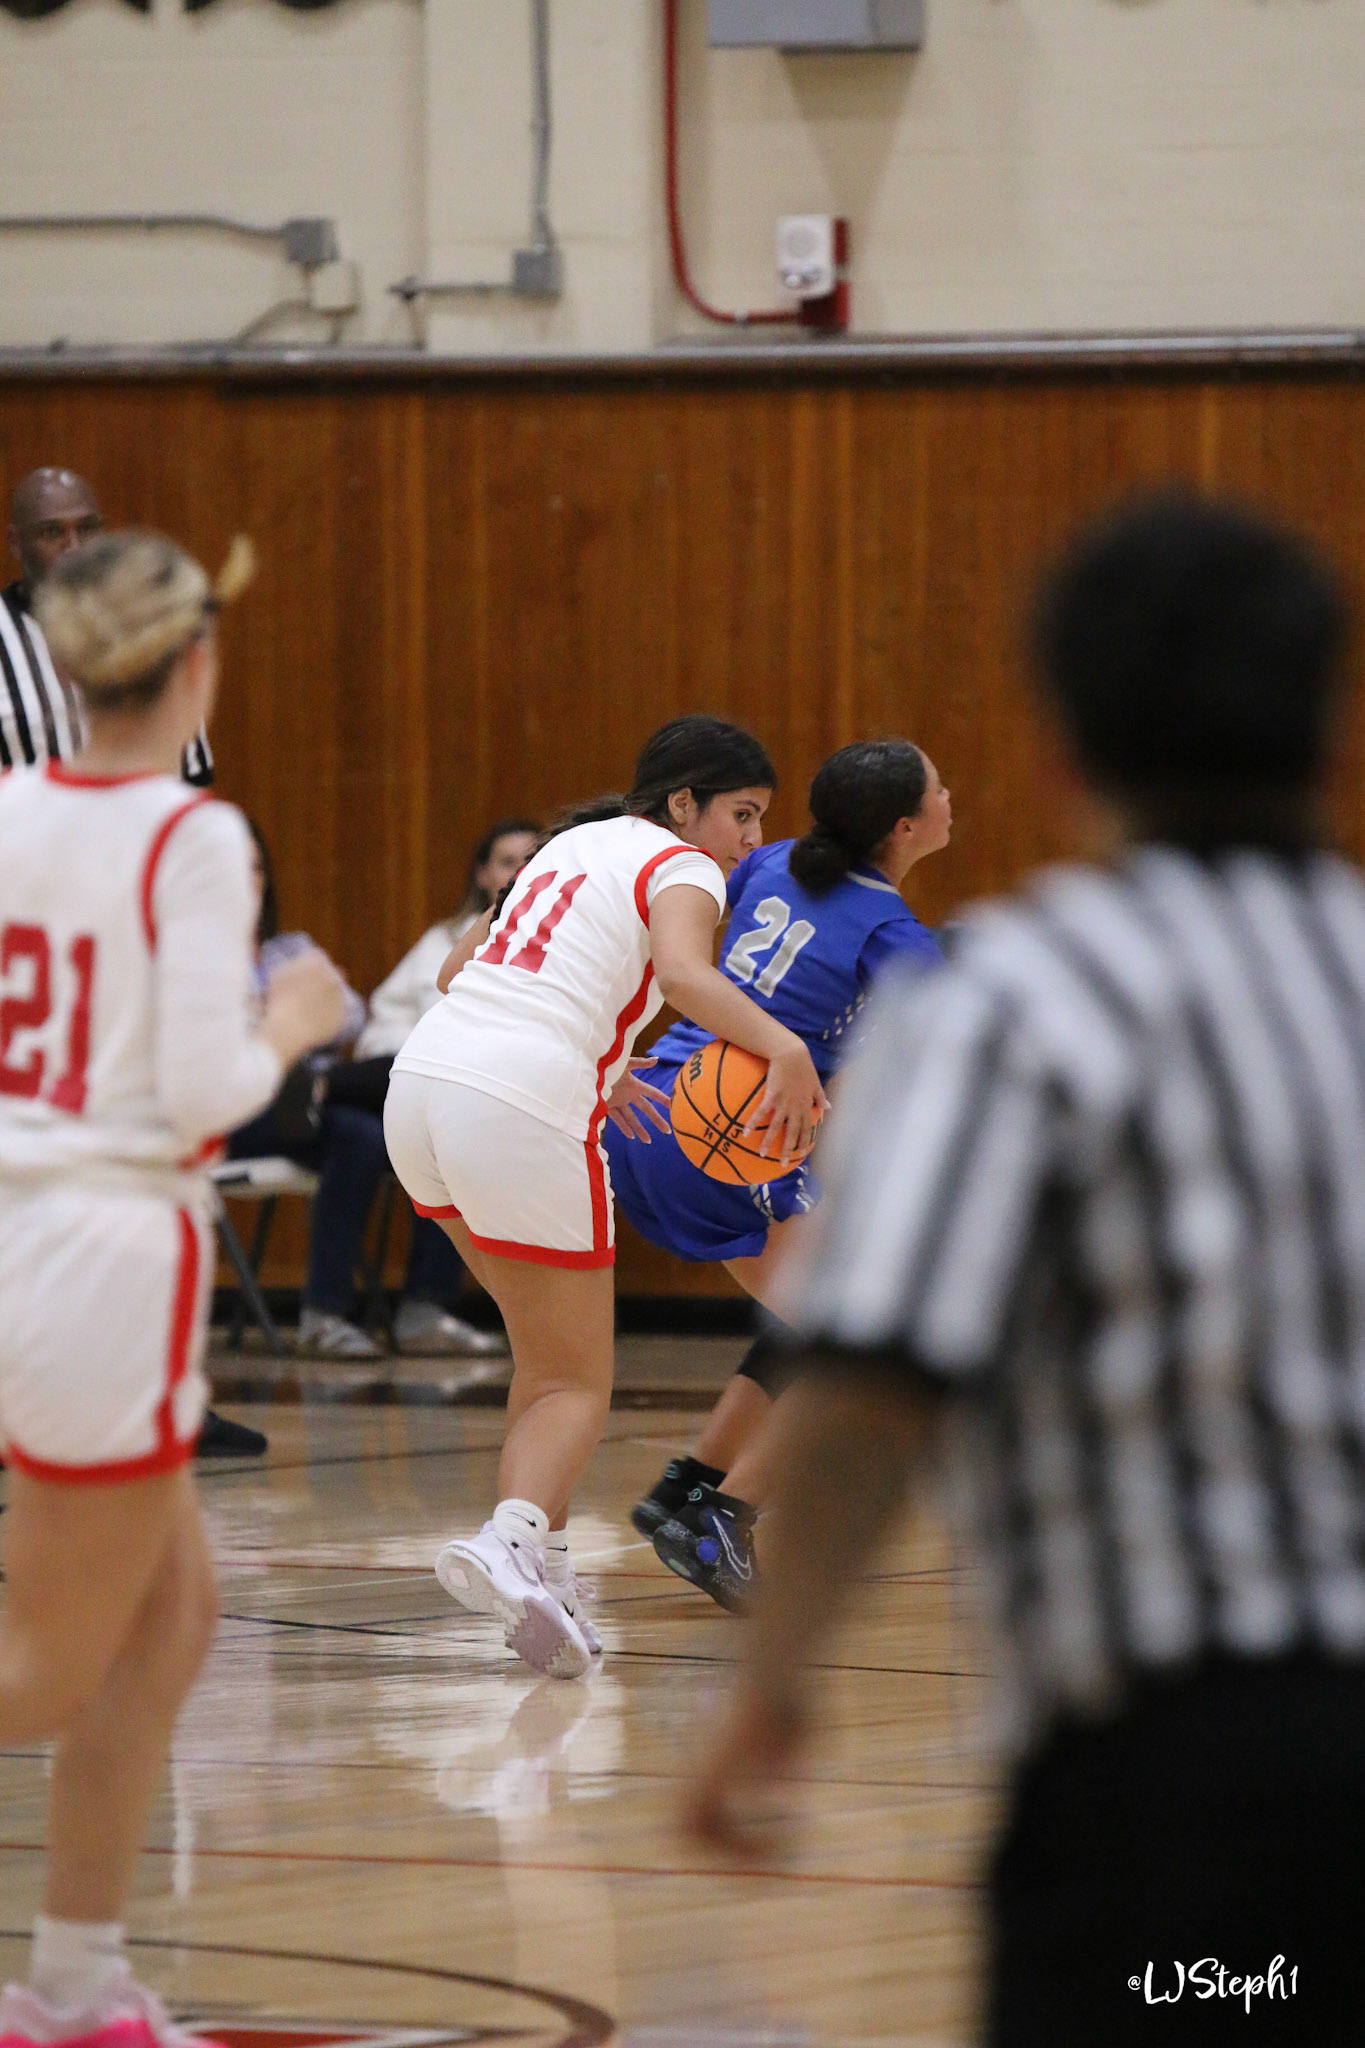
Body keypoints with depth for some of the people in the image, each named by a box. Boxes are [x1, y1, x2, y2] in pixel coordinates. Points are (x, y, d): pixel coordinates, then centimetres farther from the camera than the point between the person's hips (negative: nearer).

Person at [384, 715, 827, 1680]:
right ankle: (512, 1541, -27)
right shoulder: (682, 870, 2)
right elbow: (684, 969, -21)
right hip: (522, 1115, -7)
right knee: (577, 1385, 0)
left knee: (548, 1354, 23)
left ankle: (543, 1564, 15)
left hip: (423, 1082, 7)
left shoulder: (578, 844, 25)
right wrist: (784, 1048, -32)